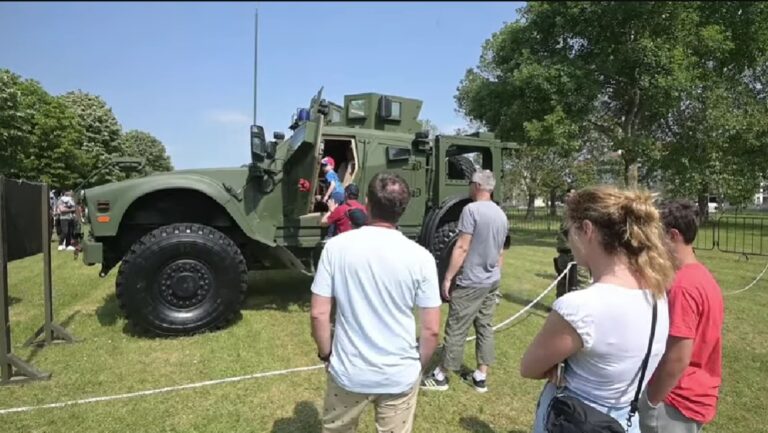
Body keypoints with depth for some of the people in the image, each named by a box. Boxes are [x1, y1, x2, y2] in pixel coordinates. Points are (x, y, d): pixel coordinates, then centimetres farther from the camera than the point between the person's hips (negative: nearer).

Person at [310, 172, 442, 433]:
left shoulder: (336, 247, -13)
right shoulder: (420, 257, -13)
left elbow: (319, 314, -10)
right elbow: (431, 329, -10)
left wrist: (325, 354, 7)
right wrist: (419, 365, 8)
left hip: (348, 372, 1)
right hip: (400, 376, 0)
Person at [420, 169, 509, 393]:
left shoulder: (472, 209, -16)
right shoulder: (501, 214, 9)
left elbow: (462, 247, -19)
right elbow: (500, 252, 16)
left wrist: (448, 277, -15)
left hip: (470, 282, -8)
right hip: (492, 282, 8)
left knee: (456, 329, 1)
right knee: (485, 327, 13)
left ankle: (440, 376, 13)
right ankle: (481, 377, 21)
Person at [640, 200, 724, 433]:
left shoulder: (683, 286, -25)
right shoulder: (703, 276, 4)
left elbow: (678, 359, -25)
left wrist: (650, 401, -14)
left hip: (678, 402, -9)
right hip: (697, 397, 9)